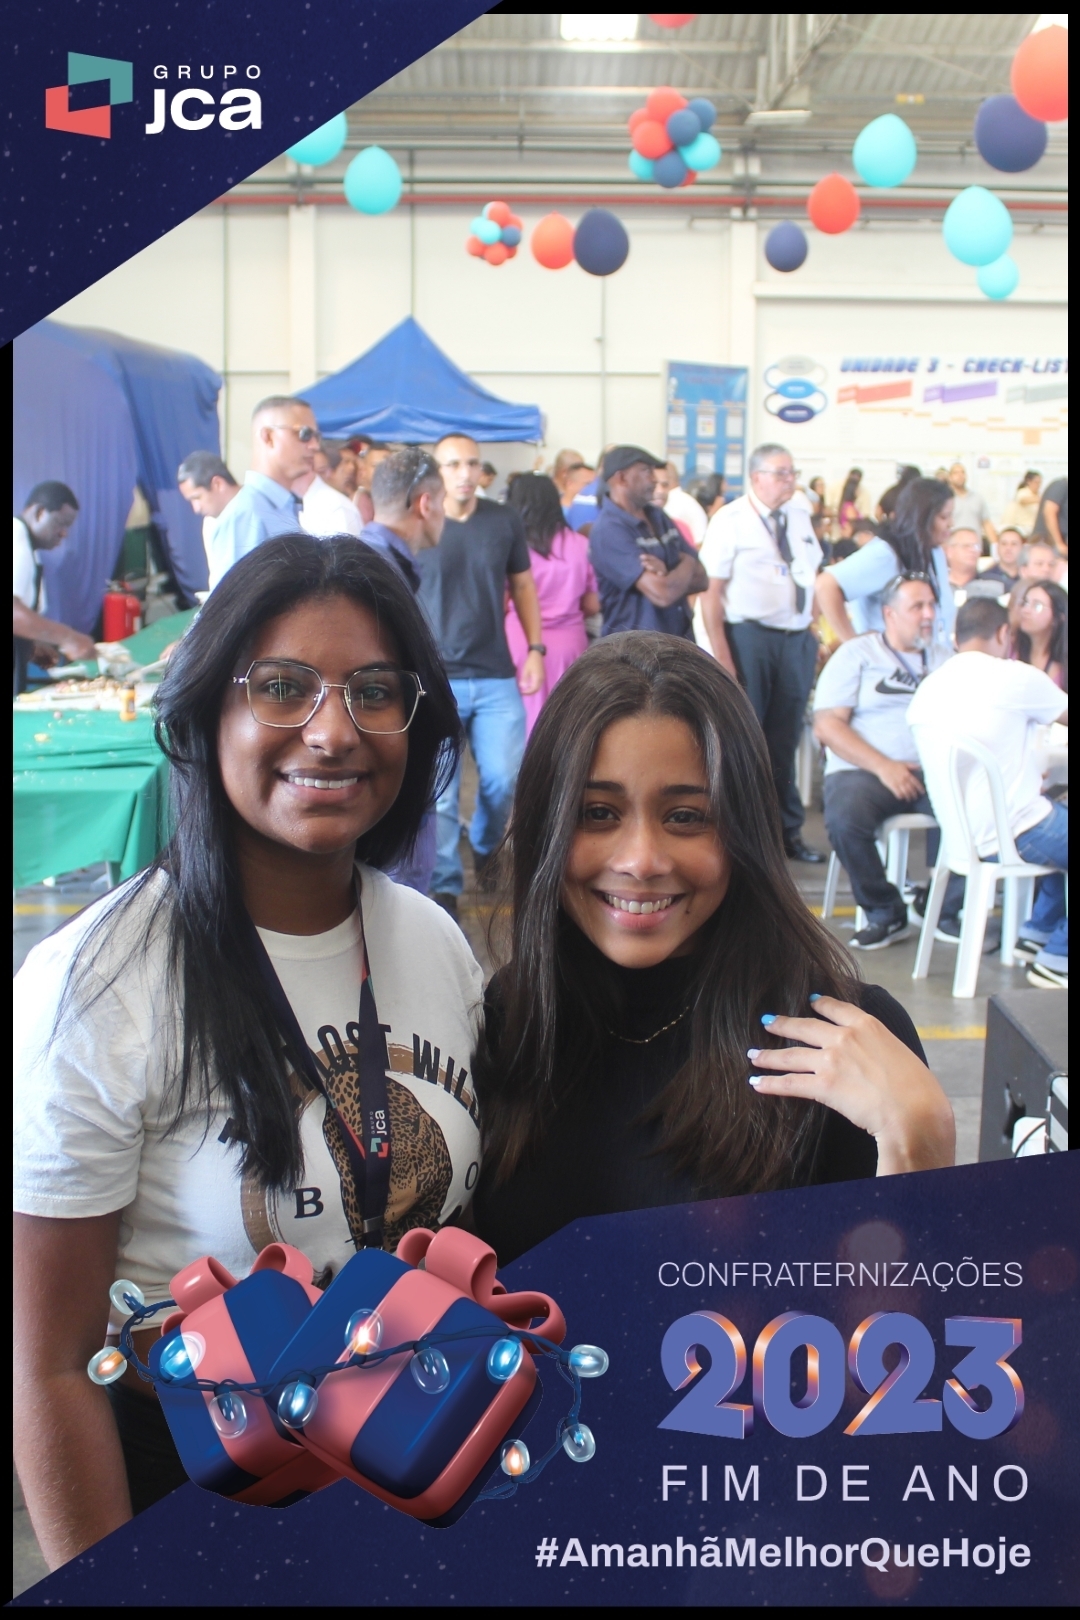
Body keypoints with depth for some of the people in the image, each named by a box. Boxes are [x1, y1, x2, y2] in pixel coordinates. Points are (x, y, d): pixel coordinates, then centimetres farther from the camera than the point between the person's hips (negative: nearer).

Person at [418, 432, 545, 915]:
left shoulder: (505, 521, 3)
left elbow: (523, 586, 14)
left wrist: (535, 648, 5)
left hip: (496, 676, 2)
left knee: (504, 777, 3)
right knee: (439, 790, 0)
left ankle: (485, 844, 34)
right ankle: (445, 885, 13)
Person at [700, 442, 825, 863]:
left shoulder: (800, 518, 12)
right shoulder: (730, 520, -7)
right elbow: (711, 589, -12)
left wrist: (812, 632, 9)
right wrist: (721, 655, -17)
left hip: (797, 639, 6)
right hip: (749, 636, -5)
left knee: (785, 741, 14)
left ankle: (788, 829, 25)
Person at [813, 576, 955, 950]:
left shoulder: (944, 659, 20)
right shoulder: (855, 654, 7)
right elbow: (826, 726, -4)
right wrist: (883, 767, -15)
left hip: (935, 773, 3)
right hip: (863, 770, -3)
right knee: (844, 819, -35)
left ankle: (948, 908, -4)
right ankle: (885, 913, -10)